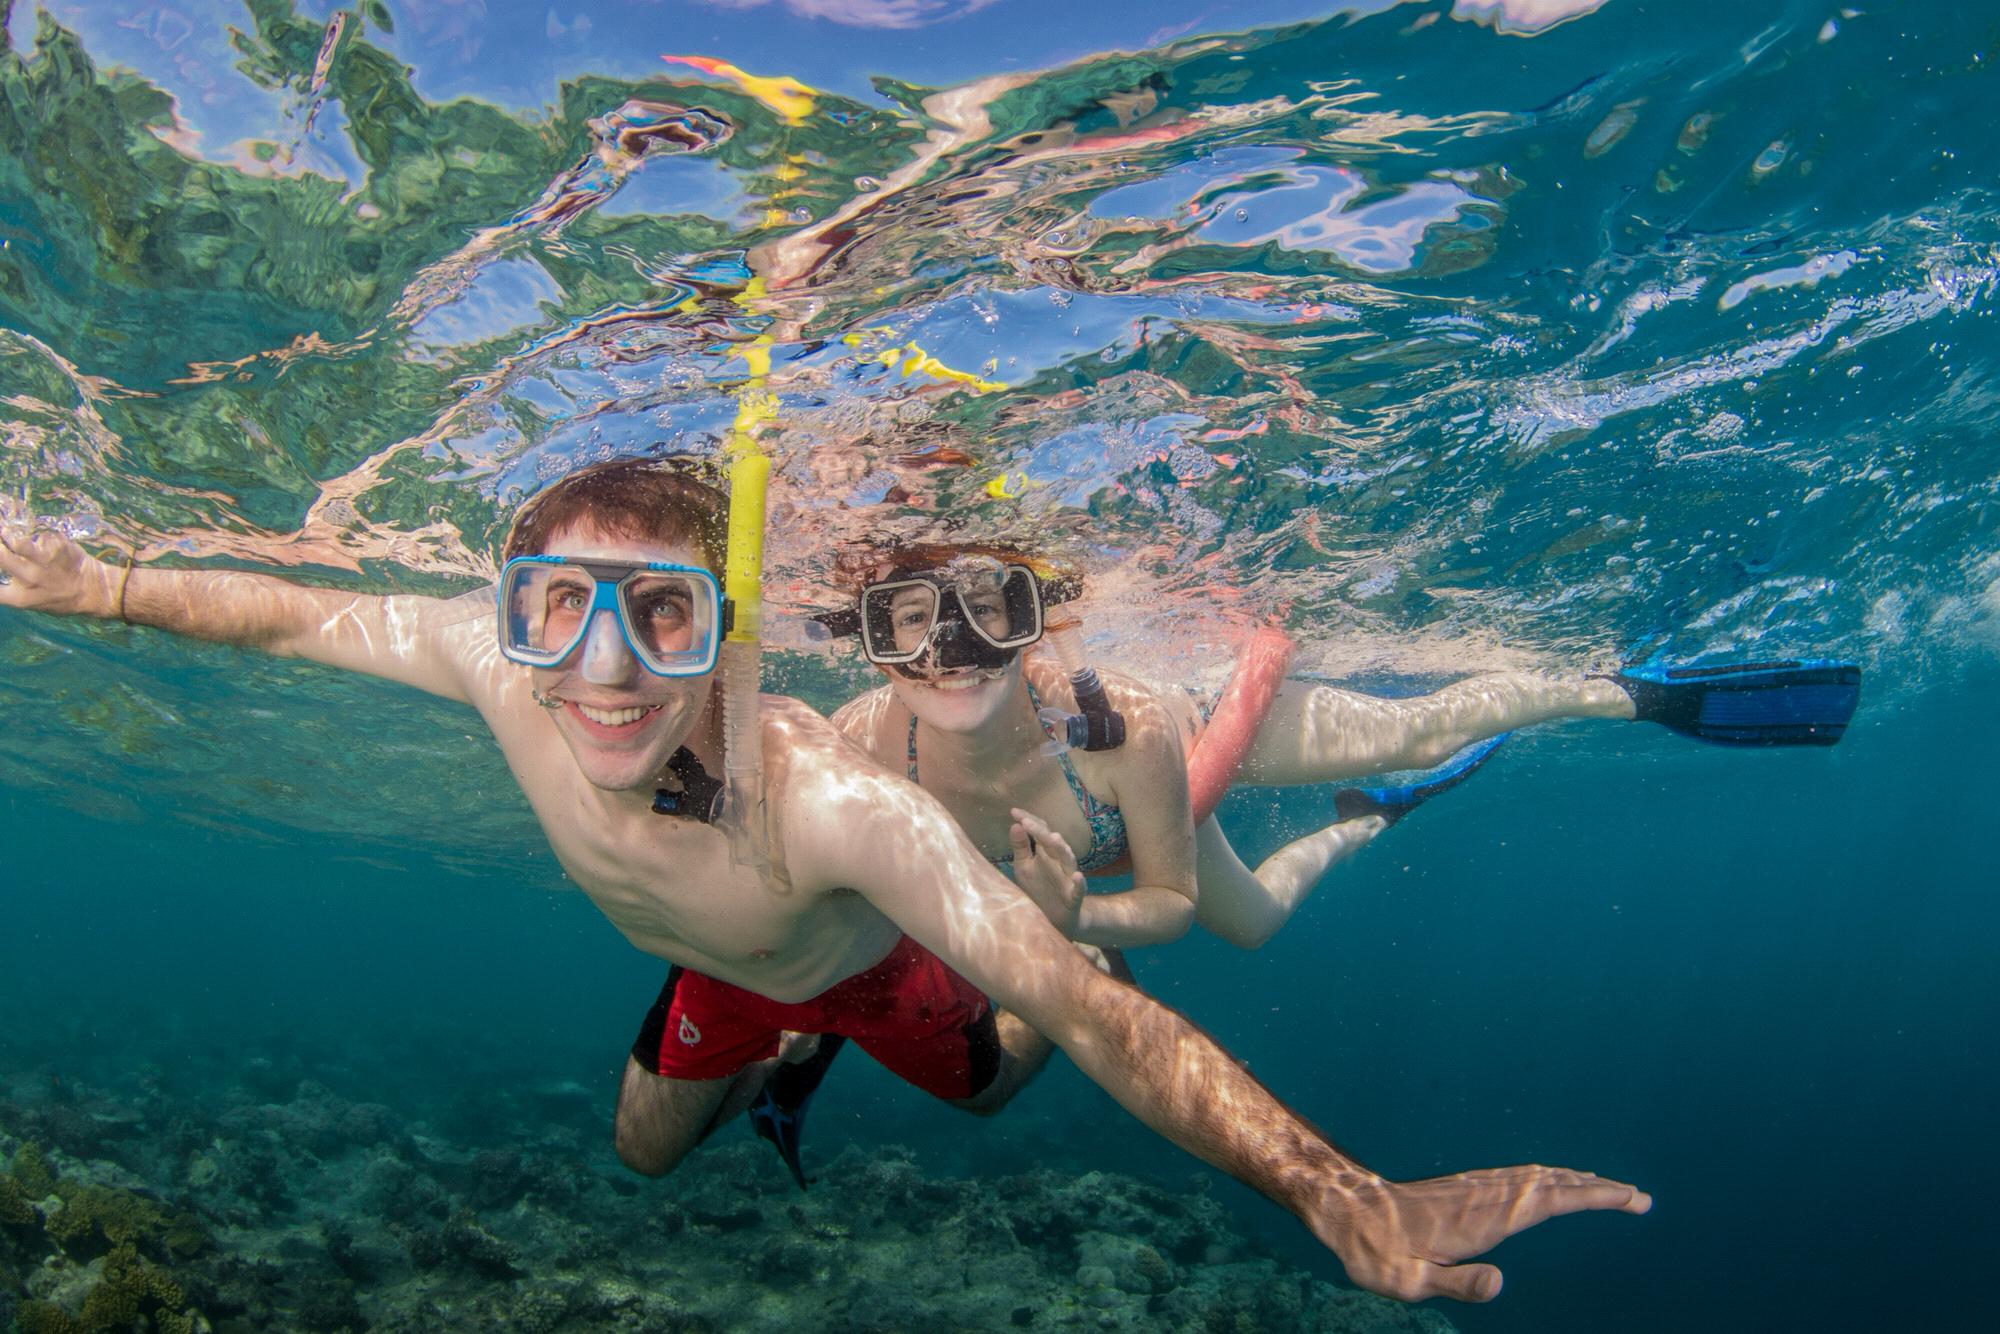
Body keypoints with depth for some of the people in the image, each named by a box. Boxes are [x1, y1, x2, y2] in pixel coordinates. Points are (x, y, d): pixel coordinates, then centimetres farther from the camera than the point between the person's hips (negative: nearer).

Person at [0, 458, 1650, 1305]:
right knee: (646, 1152, 26)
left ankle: (1036, 858, 48)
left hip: (876, 951, -4)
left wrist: (1341, 1196, -65)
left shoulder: (828, 798, -52)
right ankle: (783, 1060, 53)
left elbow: (1097, 1015, -55)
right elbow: (306, 614, -16)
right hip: (720, 973, 4)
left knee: (989, 1083, 27)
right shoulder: (501, 671, -37)